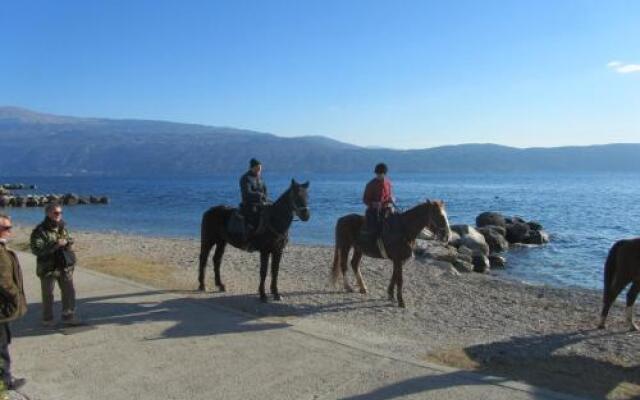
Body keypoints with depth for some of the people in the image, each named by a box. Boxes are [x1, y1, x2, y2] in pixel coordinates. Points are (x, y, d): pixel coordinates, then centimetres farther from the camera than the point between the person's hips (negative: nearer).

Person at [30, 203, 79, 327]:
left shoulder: (62, 227, 7)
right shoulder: (40, 231, -12)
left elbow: (70, 240, 21)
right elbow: (36, 250, -22)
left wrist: (68, 241, -4)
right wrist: (56, 245, -27)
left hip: (65, 267, 5)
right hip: (48, 268, -5)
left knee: (69, 292, 8)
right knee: (48, 295, 7)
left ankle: (68, 317, 21)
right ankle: (47, 319, 23)